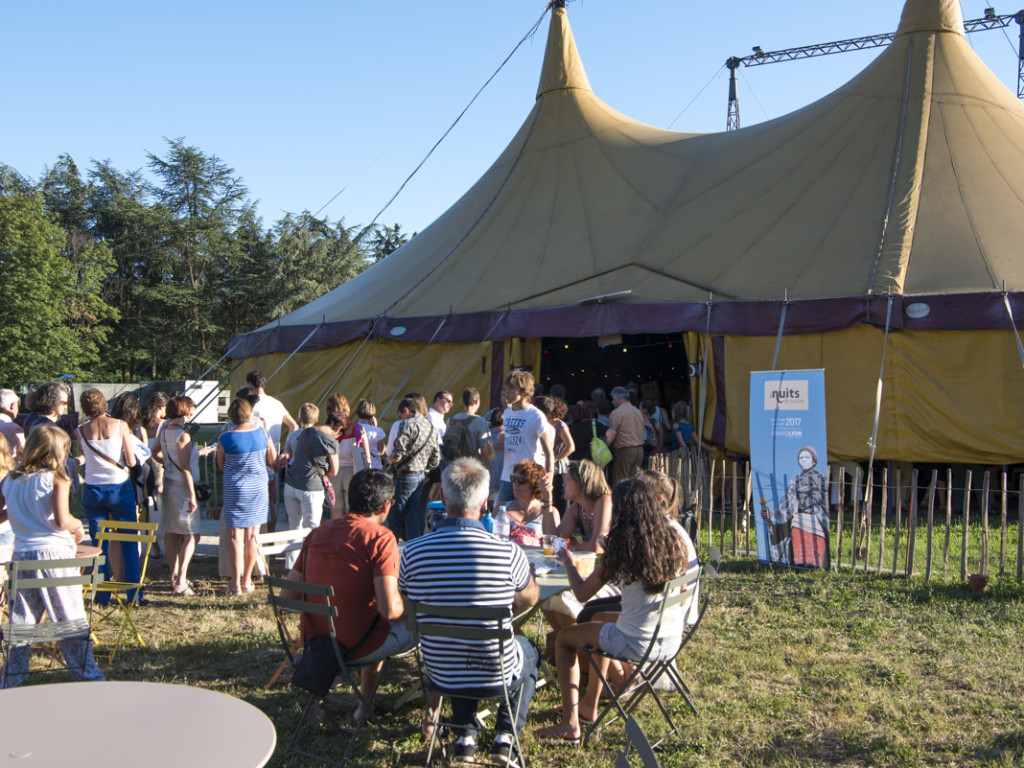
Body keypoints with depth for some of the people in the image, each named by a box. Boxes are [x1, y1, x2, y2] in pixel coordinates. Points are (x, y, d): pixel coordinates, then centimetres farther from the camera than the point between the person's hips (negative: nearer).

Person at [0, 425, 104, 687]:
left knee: (21, 621, 12)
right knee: (71, 620, 4)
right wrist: (78, 526, 2)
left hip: (21, 555, 5)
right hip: (54, 553, -4)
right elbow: (62, 520, -17)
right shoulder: (56, 479, -7)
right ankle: (87, 675, 11)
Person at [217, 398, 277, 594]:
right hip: (258, 489, 3)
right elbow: (272, 460, 5)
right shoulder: (262, 433, -4)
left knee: (236, 537, 4)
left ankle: (235, 583, 7)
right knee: (252, 535, 11)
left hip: (235, 491, -3)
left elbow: (221, 466, 1)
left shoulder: (225, 439, -12)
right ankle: (247, 581, 20)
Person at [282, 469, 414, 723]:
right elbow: (390, 609, -24)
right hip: (357, 648, -6)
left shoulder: (317, 534, 1)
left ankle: (365, 705, 43)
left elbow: (287, 597, 3)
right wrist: (411, 609, -1)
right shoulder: (380, 538, -17)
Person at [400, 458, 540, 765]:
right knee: (529, 650, 32)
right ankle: (505, 737, 26)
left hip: (440, 674, 2)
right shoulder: (508, 552, -22)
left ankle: (466, 735, 31)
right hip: (496, 674, -2)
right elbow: (531, 598, -1)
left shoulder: (414, 551, -17)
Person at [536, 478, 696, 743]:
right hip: (672, 642, 7)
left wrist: (568, 561, 10)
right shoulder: (675, 542, -2)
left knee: (564, 637, 18)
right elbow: (682, 600, 8)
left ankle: (570, 724, 14)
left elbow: (582, 592, -7)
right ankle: (589, 705, 44)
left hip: (636, 644, -7)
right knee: (600, 618, 34)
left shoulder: (621, 550, -16)